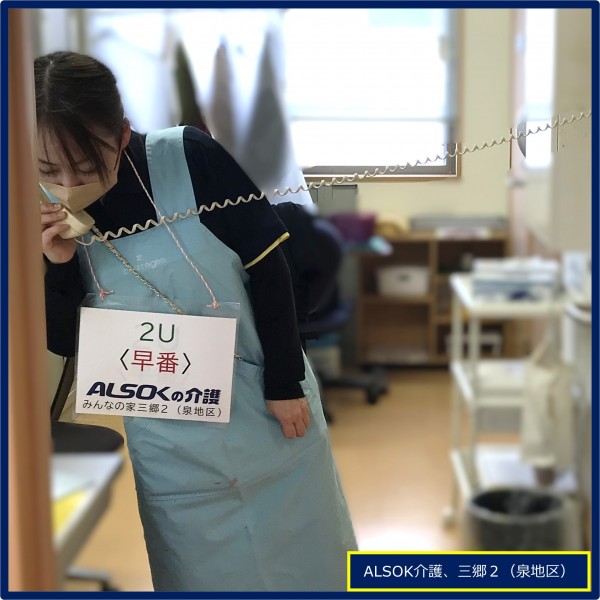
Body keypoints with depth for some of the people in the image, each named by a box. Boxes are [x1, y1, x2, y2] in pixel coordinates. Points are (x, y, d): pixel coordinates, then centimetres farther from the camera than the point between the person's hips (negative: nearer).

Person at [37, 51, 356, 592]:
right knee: (205, 569, 15)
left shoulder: (190, 158, -19)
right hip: (170, 441, 1)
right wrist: (57, 266, -21)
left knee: (304, 548, 18)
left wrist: (285, 380, -8)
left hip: (268, 403, -1)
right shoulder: (44, 218, -10)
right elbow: (66, 344, -3)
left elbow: (265, 265, -11)